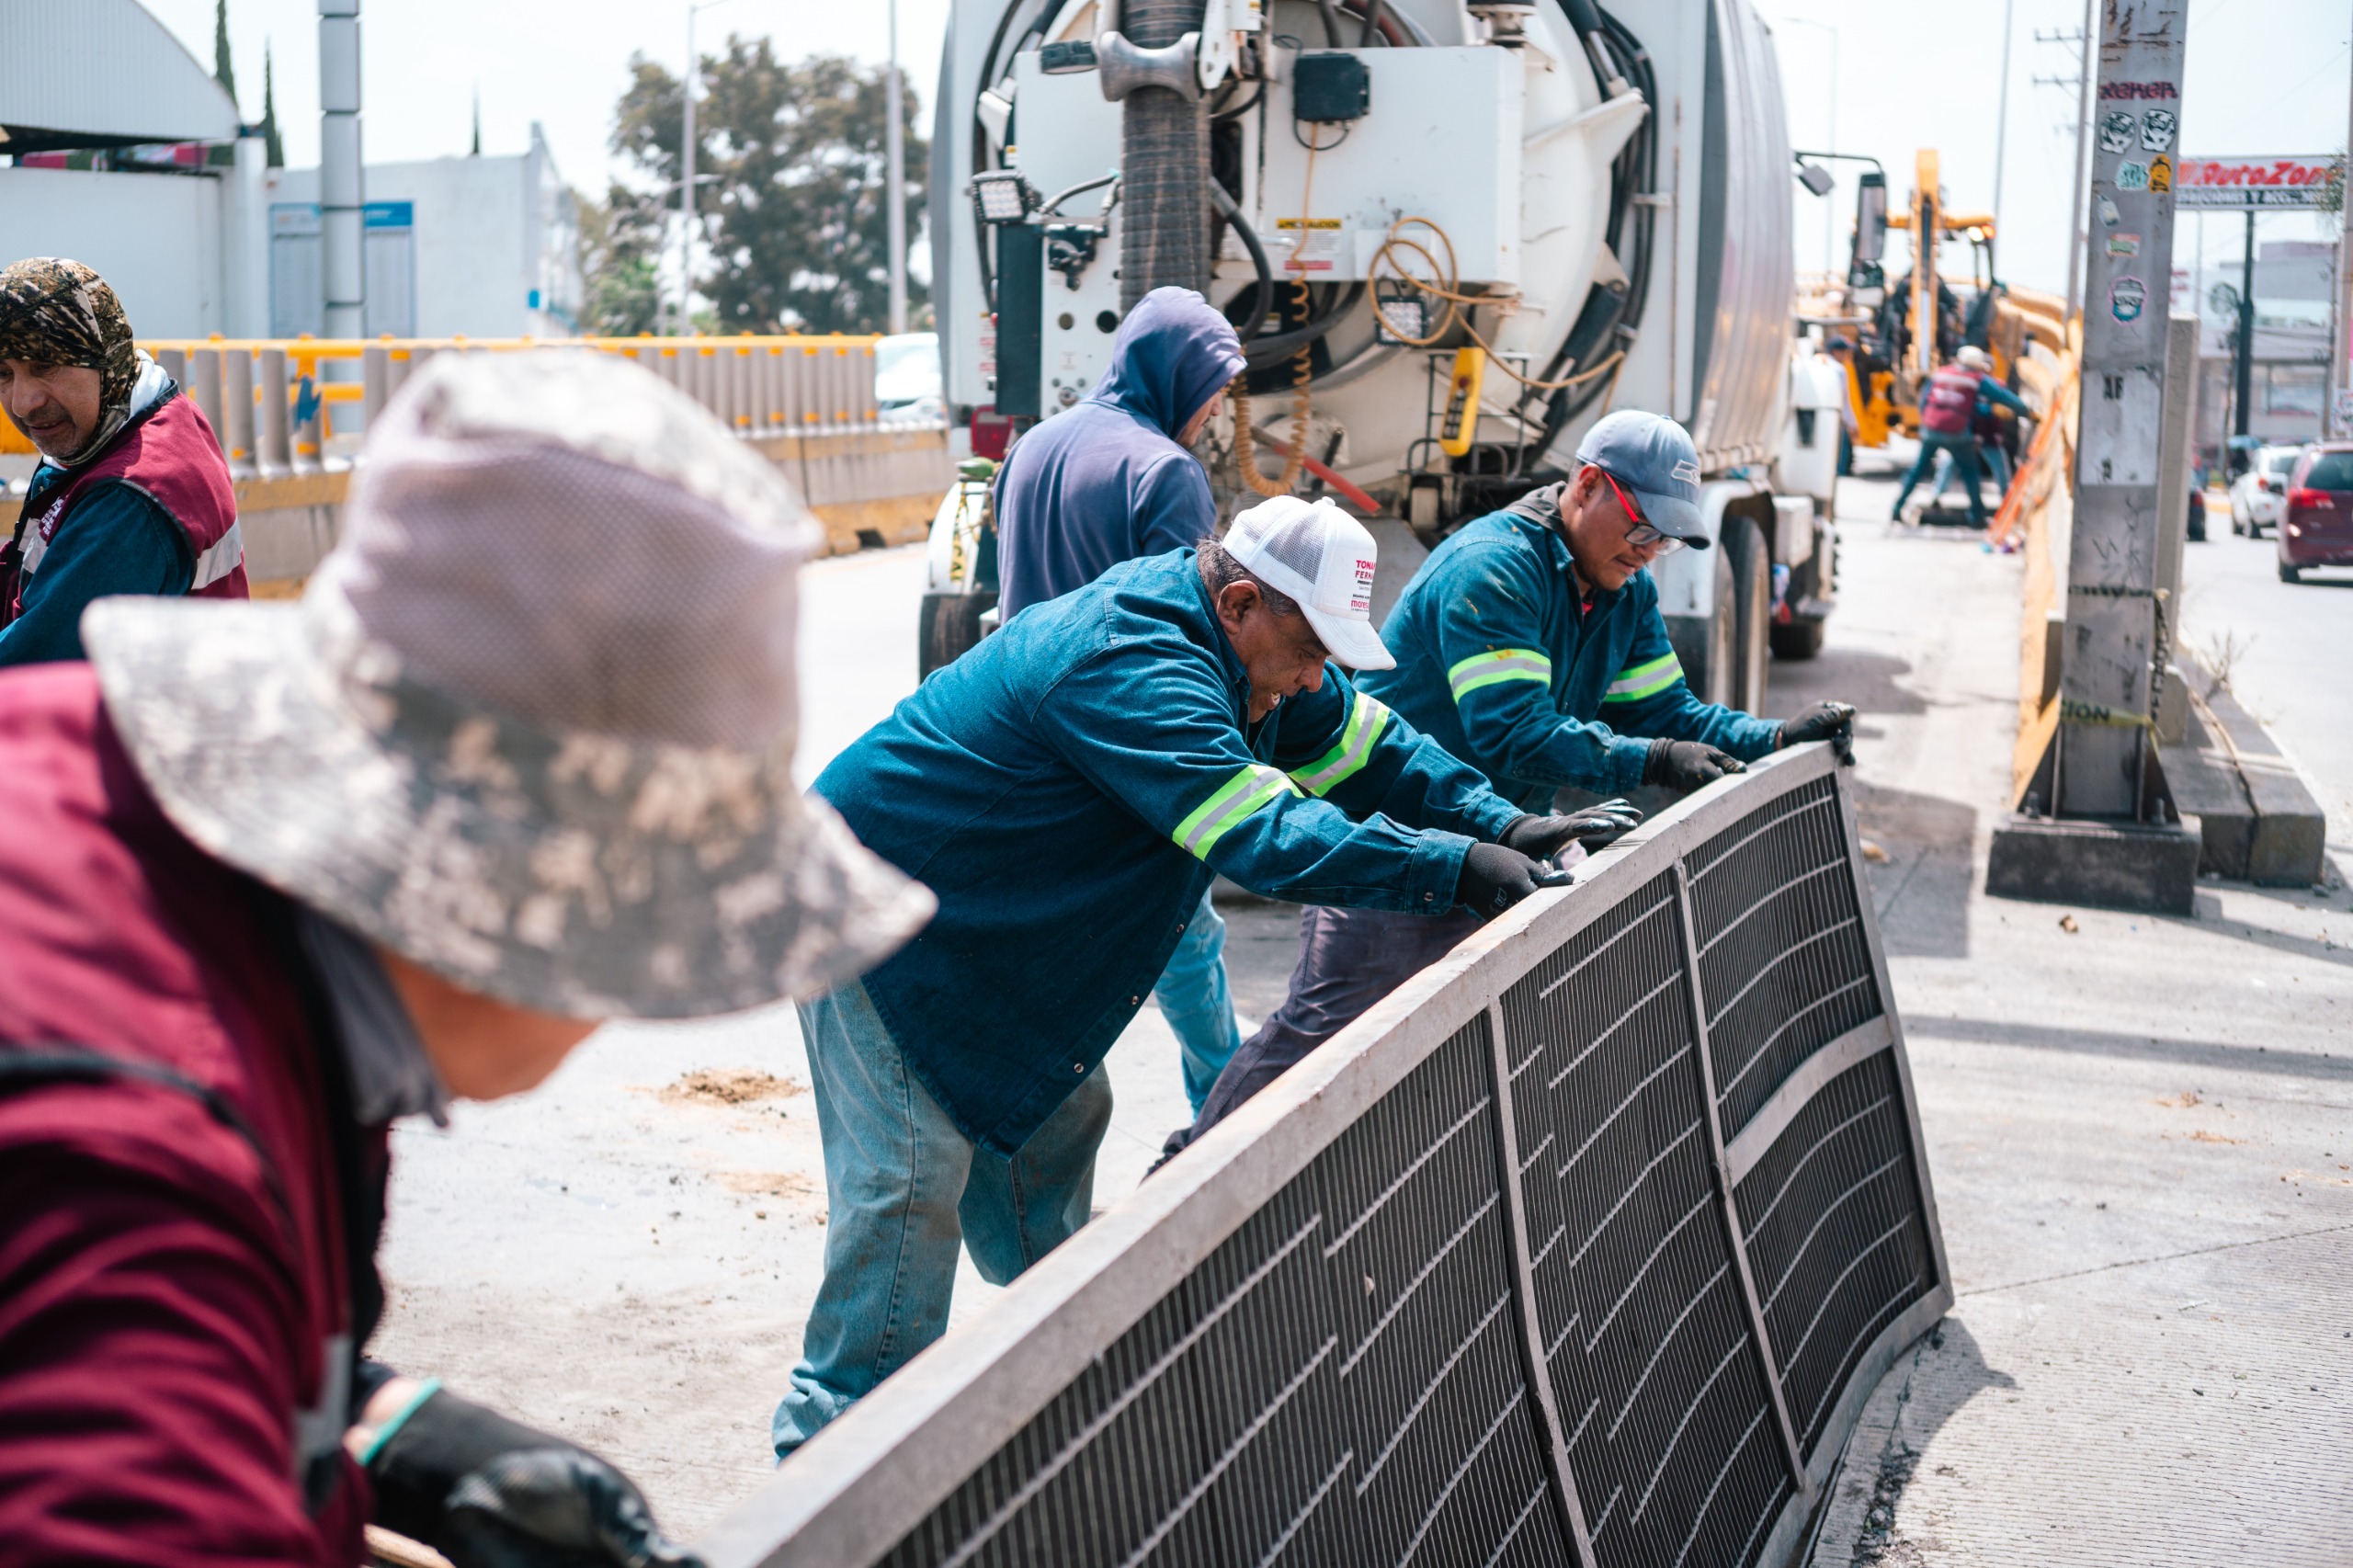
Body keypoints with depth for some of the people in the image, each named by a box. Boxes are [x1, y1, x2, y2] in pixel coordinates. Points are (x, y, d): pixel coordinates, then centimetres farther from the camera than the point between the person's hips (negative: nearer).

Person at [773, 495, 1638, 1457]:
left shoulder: (1240, 651, -1)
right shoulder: (1131, 671, -33)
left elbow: (1356, 741, 6)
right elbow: (1266, 835, -39)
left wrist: (1499, 824, -7)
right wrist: (1457, 868, -37)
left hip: (988, 913, 10)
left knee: (1052, 1120, 14)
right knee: (912, 1177, -11)